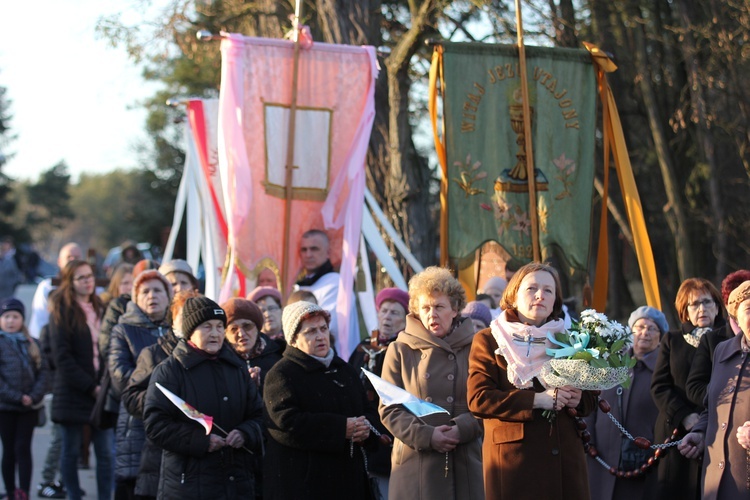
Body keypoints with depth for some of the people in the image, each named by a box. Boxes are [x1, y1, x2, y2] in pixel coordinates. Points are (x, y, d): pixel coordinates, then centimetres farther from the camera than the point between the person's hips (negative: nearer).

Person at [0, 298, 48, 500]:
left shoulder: (31, 344, 10)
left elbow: (42, 372, 5)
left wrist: (34, 396, -10)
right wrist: (16, 397, -15)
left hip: (29, 407, 2)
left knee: (23, 448, -4)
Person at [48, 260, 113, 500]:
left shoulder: (99, 309, 15)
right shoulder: (62, 312, -3)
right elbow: (62, 357, -10)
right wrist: (90, 387, -13)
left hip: (99, 390, 5)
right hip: (72, 392, -4)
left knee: (105, 452, -1)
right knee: (71, 451, 3)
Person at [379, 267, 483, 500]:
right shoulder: (400, 351, 8)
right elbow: (389, 409, 3)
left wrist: (461, 429, -13)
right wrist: (426, 435, -11)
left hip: (464, 463, 1)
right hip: (415, 463, -1)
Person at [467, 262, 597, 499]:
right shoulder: (488, 341, 5)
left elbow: (591, 398, 21)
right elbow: (478, 399, -8)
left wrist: (578, 399, -3)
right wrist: (536, 400, -16)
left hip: (565, 459, 4)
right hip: (513, 458, -4)